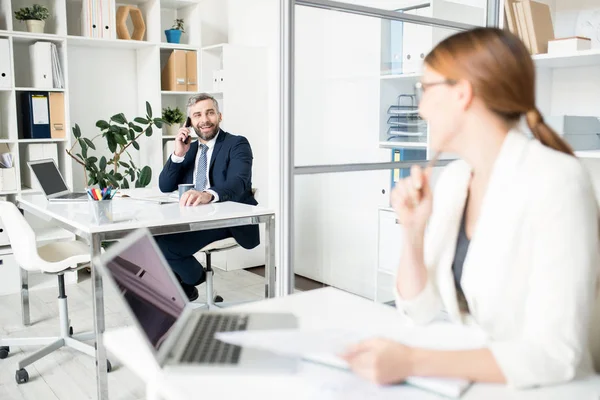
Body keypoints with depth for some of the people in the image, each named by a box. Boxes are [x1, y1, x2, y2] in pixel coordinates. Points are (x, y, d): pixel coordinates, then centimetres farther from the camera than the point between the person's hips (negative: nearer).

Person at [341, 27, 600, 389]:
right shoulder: (453, 178, 1)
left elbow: (556, 354, -24)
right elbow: (421, 311, 2)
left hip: (541, 389, -5)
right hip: (469, 379, 5)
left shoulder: (557, 181, -20)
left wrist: (413, 362, -31)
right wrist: (413, 233, -14)